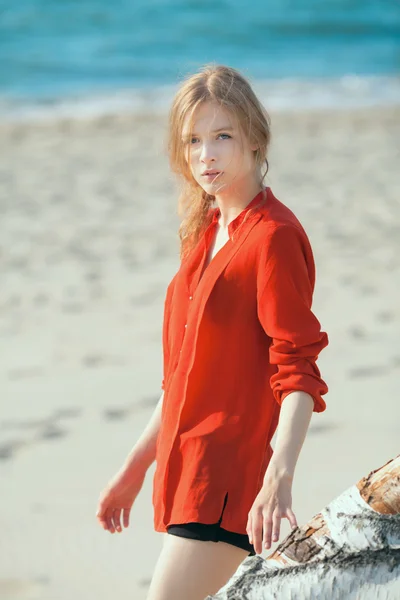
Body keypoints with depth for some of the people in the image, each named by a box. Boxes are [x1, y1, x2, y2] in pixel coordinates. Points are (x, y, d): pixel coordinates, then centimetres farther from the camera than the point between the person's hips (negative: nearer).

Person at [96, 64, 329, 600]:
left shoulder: (274, 237, -11)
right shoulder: (207, 234, 16)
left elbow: (298, 373, -17)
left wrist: (279, 479, -28)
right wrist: (137, 465, 23)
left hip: (230, 477, -9)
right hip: (185, 469, 9)